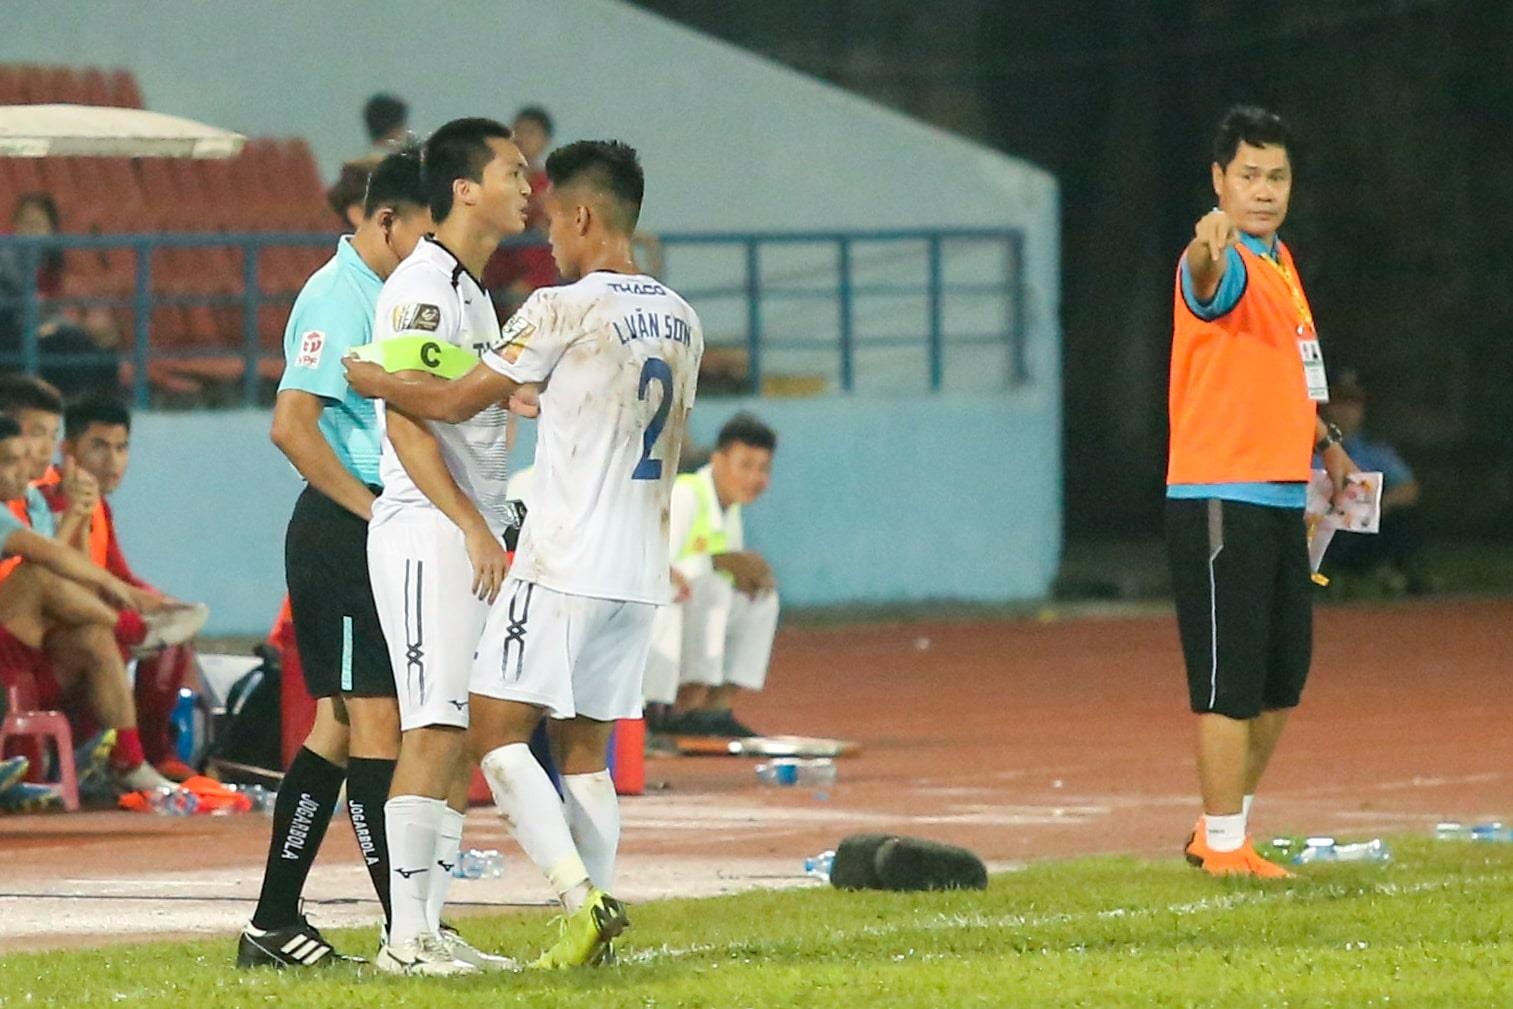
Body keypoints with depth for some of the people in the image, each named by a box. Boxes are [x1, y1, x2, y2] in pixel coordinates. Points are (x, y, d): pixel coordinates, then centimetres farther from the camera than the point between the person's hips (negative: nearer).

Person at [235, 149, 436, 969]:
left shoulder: (383, 294, 16)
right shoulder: (339, 298, -15)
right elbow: (292, 426, -23)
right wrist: (377, 511, -21)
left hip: (370, 528, 10)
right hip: (341, 532, -10)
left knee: (340, 725, 10)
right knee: (375, 722, -10)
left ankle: (273, 924, 14)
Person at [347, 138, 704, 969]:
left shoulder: (566, 309, -11)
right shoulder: (680, 322, 12)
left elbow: (452, 403, -6)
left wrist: (366, 377, 8)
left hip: (565, 566, -7)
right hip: (640, 572, 8)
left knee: (497, 729, -5)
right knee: (583, 749, 11)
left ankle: (582, 898, -19)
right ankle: (594, 922, 3)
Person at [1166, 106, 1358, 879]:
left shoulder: (1281, 261, 15)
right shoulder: (1225, 264, -13)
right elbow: (1209, 282, -40)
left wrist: (1324, 443, 22)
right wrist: (1209, 247, -61)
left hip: (1280, 498, 9)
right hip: (1221, 502, -9)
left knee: (1282, 677, 14)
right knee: (1230, 683, -7)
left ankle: (1219, 829, 24)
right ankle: (1223, 846, -1)